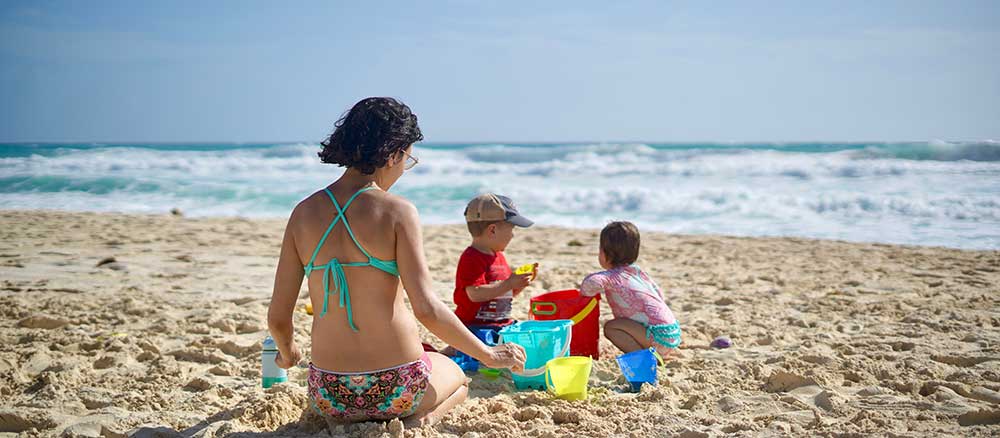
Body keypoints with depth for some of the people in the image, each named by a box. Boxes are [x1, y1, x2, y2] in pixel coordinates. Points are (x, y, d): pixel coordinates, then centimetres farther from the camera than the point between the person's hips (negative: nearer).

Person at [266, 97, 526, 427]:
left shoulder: (304, 212, -1)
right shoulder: (397, 211, -13)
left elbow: (278, 317, 1)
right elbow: (427, 309, -19)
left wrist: (287, 353, 24)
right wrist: (490, 355, -5)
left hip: (329, 396, 5)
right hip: (395, 390, -5)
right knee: (455, 377, 32)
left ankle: (344, 422, 12)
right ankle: (422, 420, 0)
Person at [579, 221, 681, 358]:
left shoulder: (612, 276, -8)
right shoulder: (637, 271, 16)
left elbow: (593, 282, -28)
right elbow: (659, 294, 21)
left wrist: (583, 295, -8)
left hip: (659, 335, -9)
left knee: (610, 327, -9)